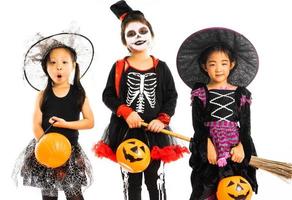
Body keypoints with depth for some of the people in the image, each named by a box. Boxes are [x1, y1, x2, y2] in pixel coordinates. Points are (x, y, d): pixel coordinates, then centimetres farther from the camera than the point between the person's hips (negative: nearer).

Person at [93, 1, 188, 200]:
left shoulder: (161, 67, 1)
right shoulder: (119, 67, -1)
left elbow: (172, 96, 4)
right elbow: (108, 95, 0)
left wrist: (162, 119, -11)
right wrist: (126, 112, -16)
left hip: (154, 132, 0)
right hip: (126, 132, 0)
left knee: (156, 180, 7)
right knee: (131, 181, 11)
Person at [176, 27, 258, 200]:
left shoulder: (241, 94, 6)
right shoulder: (200, 93, 2)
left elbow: (246, 125, 5)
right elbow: (198, 124, -2)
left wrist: (241, 146, -10)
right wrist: (208, 145, -14)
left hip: (235, 149, 1)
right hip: (208, 148, -1)